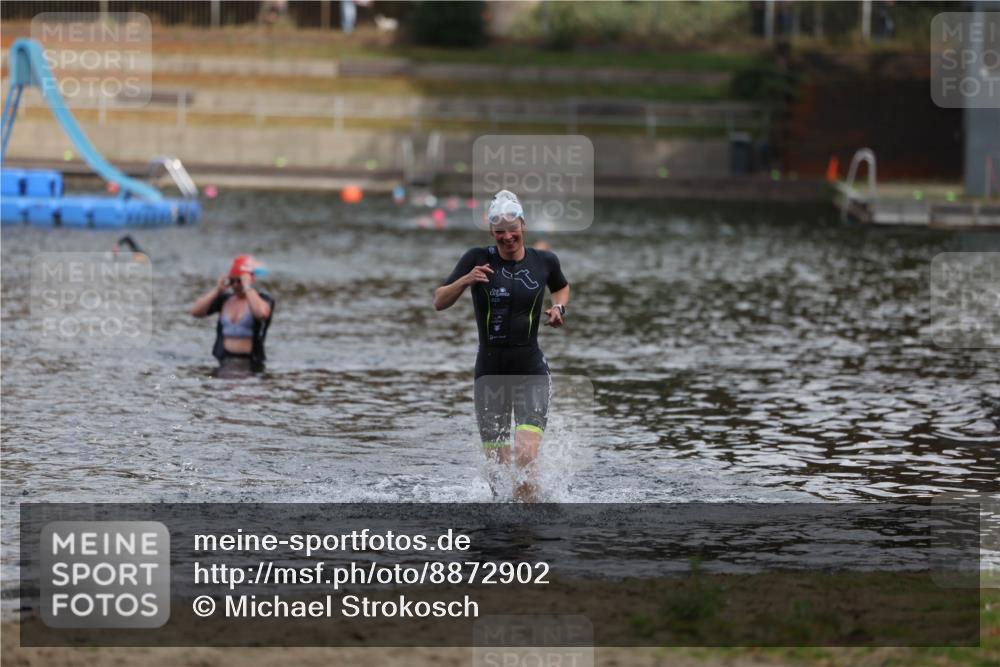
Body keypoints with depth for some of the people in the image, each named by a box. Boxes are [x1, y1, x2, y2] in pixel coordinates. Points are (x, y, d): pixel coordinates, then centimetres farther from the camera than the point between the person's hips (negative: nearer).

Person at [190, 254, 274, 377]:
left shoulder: (262, 299, -1)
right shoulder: (224, 299, 13)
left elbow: (261, 313, -26)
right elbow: (196, 311, 6)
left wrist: (247, 287, -17)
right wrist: (217, 289, -1)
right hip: (225, 362, 5)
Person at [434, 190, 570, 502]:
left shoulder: (544, 261, 2)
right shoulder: (478, 259, -3)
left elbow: (562, 288, 24)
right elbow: (439, 302, -3)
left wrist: (559, 307, 3)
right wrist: (464, 281, -21)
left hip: (531, 371, -1)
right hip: (490, 371, 1)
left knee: (525, 458, -20)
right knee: (497, 465, 7)